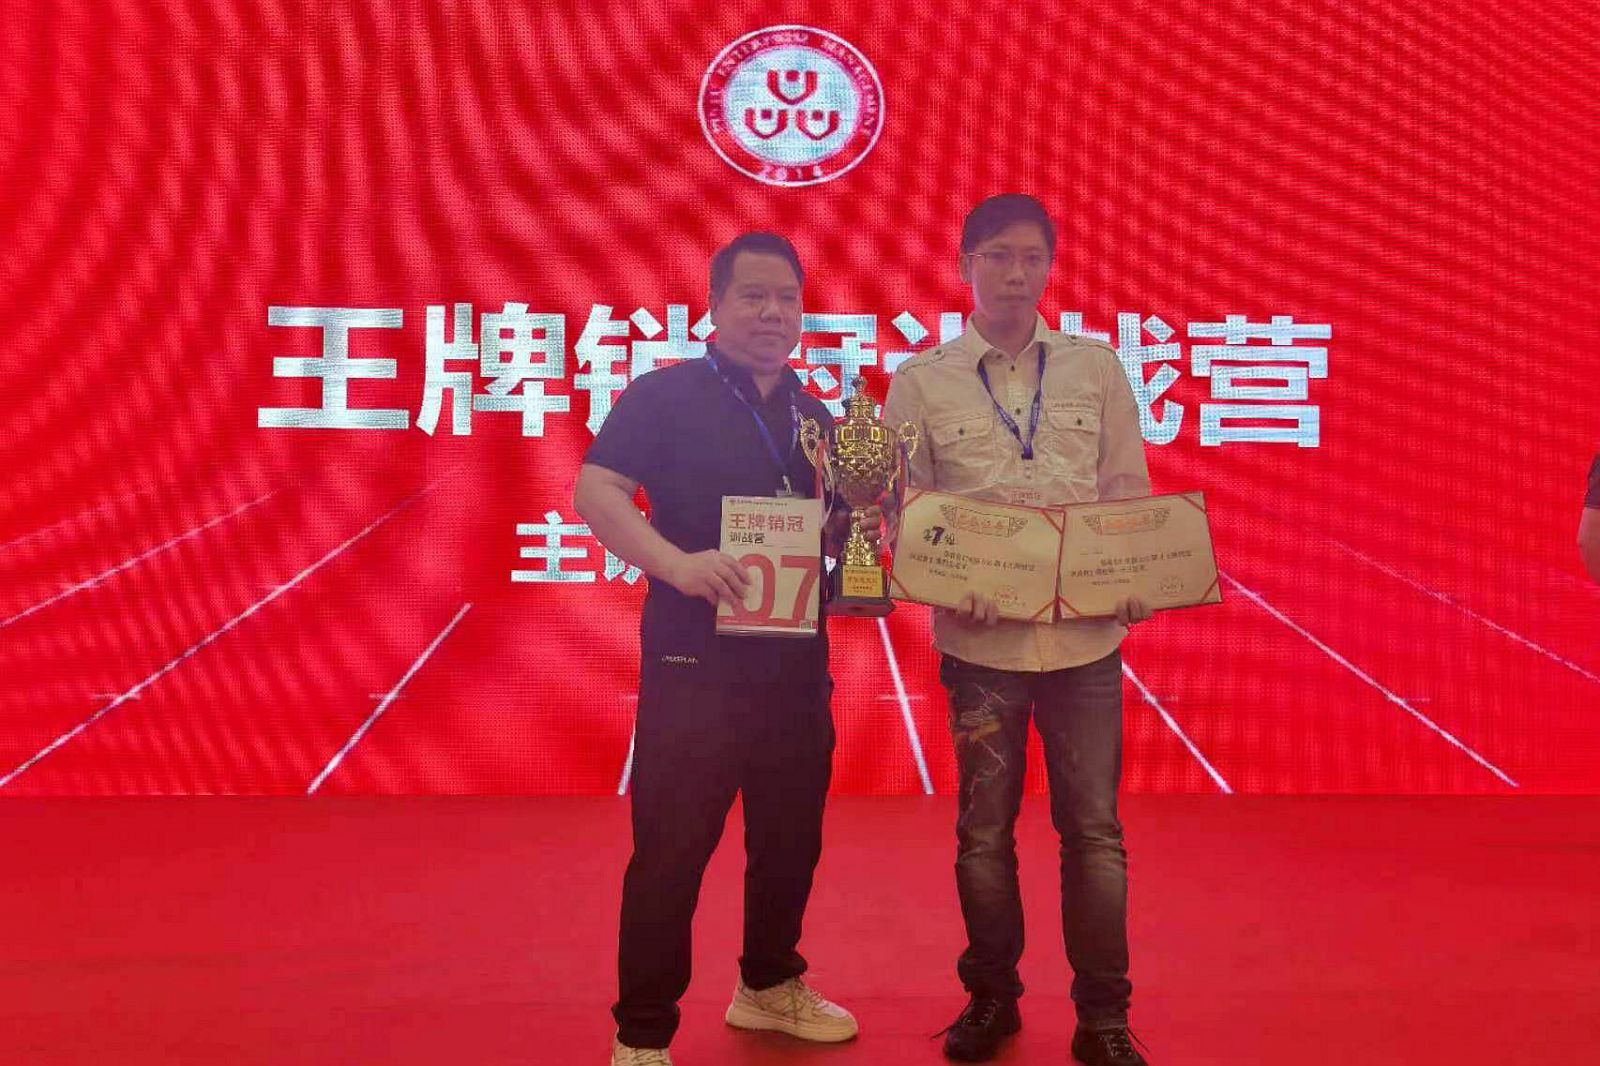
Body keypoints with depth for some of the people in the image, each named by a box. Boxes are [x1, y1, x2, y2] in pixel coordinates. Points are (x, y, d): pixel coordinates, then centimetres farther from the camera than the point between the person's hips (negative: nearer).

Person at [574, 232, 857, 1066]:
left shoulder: (815, 414, 13)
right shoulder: (665, 395, -6)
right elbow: (594, 490, -16)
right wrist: (675, 563, -29)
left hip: (797, 661, 6)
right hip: (694, 660, -6)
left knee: (791, 839, 17)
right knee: (671, 848, -1)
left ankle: (769, 986, 38)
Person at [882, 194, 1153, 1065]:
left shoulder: (1097, 367, 6)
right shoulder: (919, 382, 1)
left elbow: (1129, 491, 7)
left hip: (1086, 636, 1)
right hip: (981, 639, -1)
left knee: (1094, 830, 5)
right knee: (984, 831, 10)